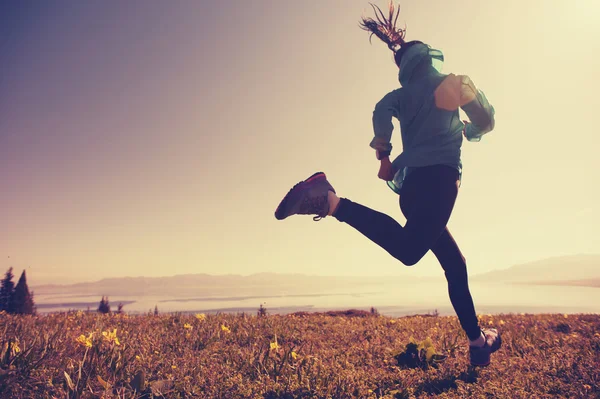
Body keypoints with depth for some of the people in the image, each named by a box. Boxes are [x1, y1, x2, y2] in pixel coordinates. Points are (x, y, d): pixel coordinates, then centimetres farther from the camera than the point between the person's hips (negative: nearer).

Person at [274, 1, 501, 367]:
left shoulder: (400, 94, 22)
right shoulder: (453, 82, 18)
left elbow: (382, 111, -2)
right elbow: (486, 121, 22)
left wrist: (384, 155, -1)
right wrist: (468, 130, 42)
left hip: (412, 183, 6)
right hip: (439, 175, -6)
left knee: (455, 264, 14)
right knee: (408, 249, -29)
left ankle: (478, 340, 20)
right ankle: (331, 200, -38)